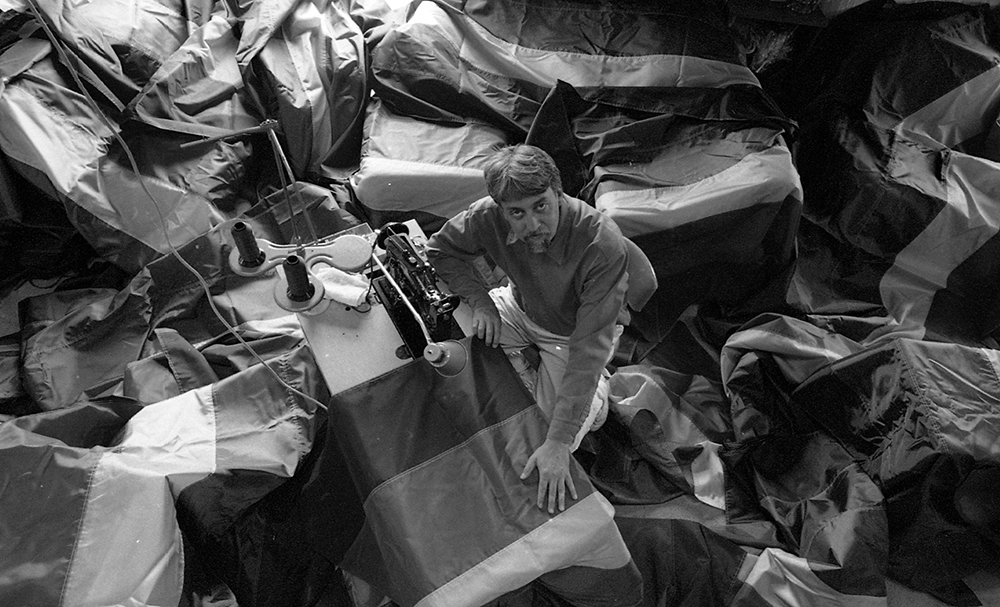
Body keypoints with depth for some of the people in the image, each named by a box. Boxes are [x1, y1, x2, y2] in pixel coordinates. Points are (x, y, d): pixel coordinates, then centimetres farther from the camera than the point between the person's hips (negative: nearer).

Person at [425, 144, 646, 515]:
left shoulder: (603, 245, -39)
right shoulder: (488, 216, -27)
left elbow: (589, 347, -38)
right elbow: (440, 249, -6)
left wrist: (558, 444, -38)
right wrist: (480, 300, -21)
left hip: (572, 333, -4)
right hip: (521, 307, 5)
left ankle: (598, 388, 18)